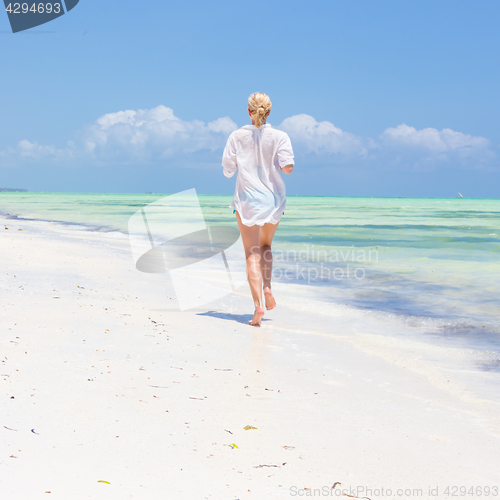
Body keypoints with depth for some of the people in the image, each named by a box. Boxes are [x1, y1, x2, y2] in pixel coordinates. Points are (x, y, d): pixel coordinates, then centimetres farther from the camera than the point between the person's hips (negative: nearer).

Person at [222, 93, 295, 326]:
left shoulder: (237, 136, -3)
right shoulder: (279, 137, -5)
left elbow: (227, 170, -2)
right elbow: (287, 167, -14)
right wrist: (275, 164, 8)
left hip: (247, 198, -1)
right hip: (273, 198, 1)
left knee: (252, 254, -1)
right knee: (265, 245, 25)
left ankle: (258, 304, -15)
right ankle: (267, 288, 7)